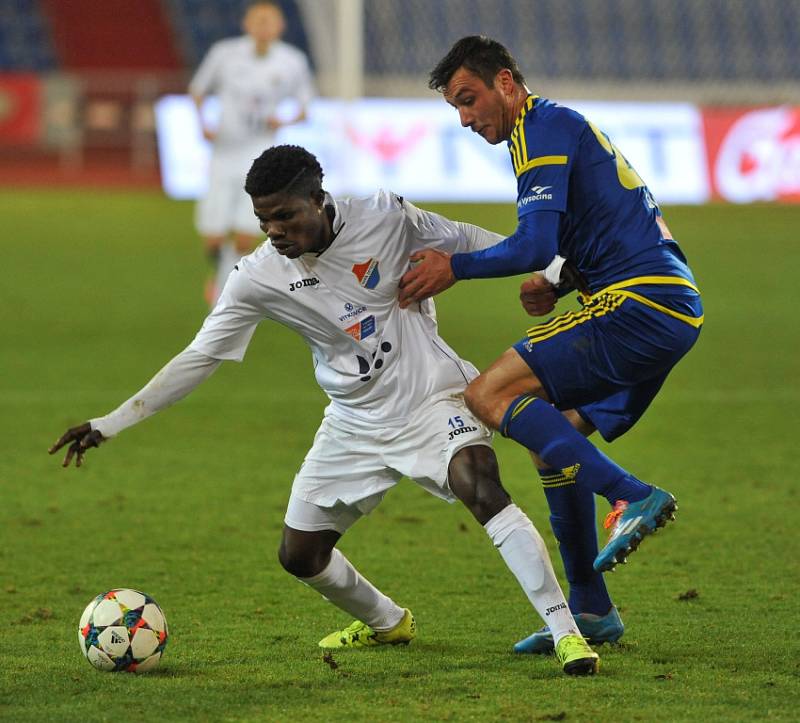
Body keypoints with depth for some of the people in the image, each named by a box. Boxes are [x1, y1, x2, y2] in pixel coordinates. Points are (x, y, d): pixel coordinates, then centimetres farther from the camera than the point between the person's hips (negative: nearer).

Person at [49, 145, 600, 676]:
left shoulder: (384, 217, -16)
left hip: (431, 398, -4)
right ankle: (387, 623, 36)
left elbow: (463, 240, 0)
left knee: (483, 489, -31)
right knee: (300, 555, 5)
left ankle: (567, 634, -28)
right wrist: (110, 424, -9)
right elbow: (199, 359, -5)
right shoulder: (259, 278, -11)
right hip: (354, 425, 4)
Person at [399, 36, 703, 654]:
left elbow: (536, 244, -17)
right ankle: (590, 609, 12)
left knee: (490, 395, -13)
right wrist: (559, 288, 17)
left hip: (639, 304, -10)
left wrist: (455, 267, -6)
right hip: (678, 309, 10)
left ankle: (631, 495, -24)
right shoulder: (565, 127, 26)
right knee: (556, 431, 15)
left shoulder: (543, 129, -5)